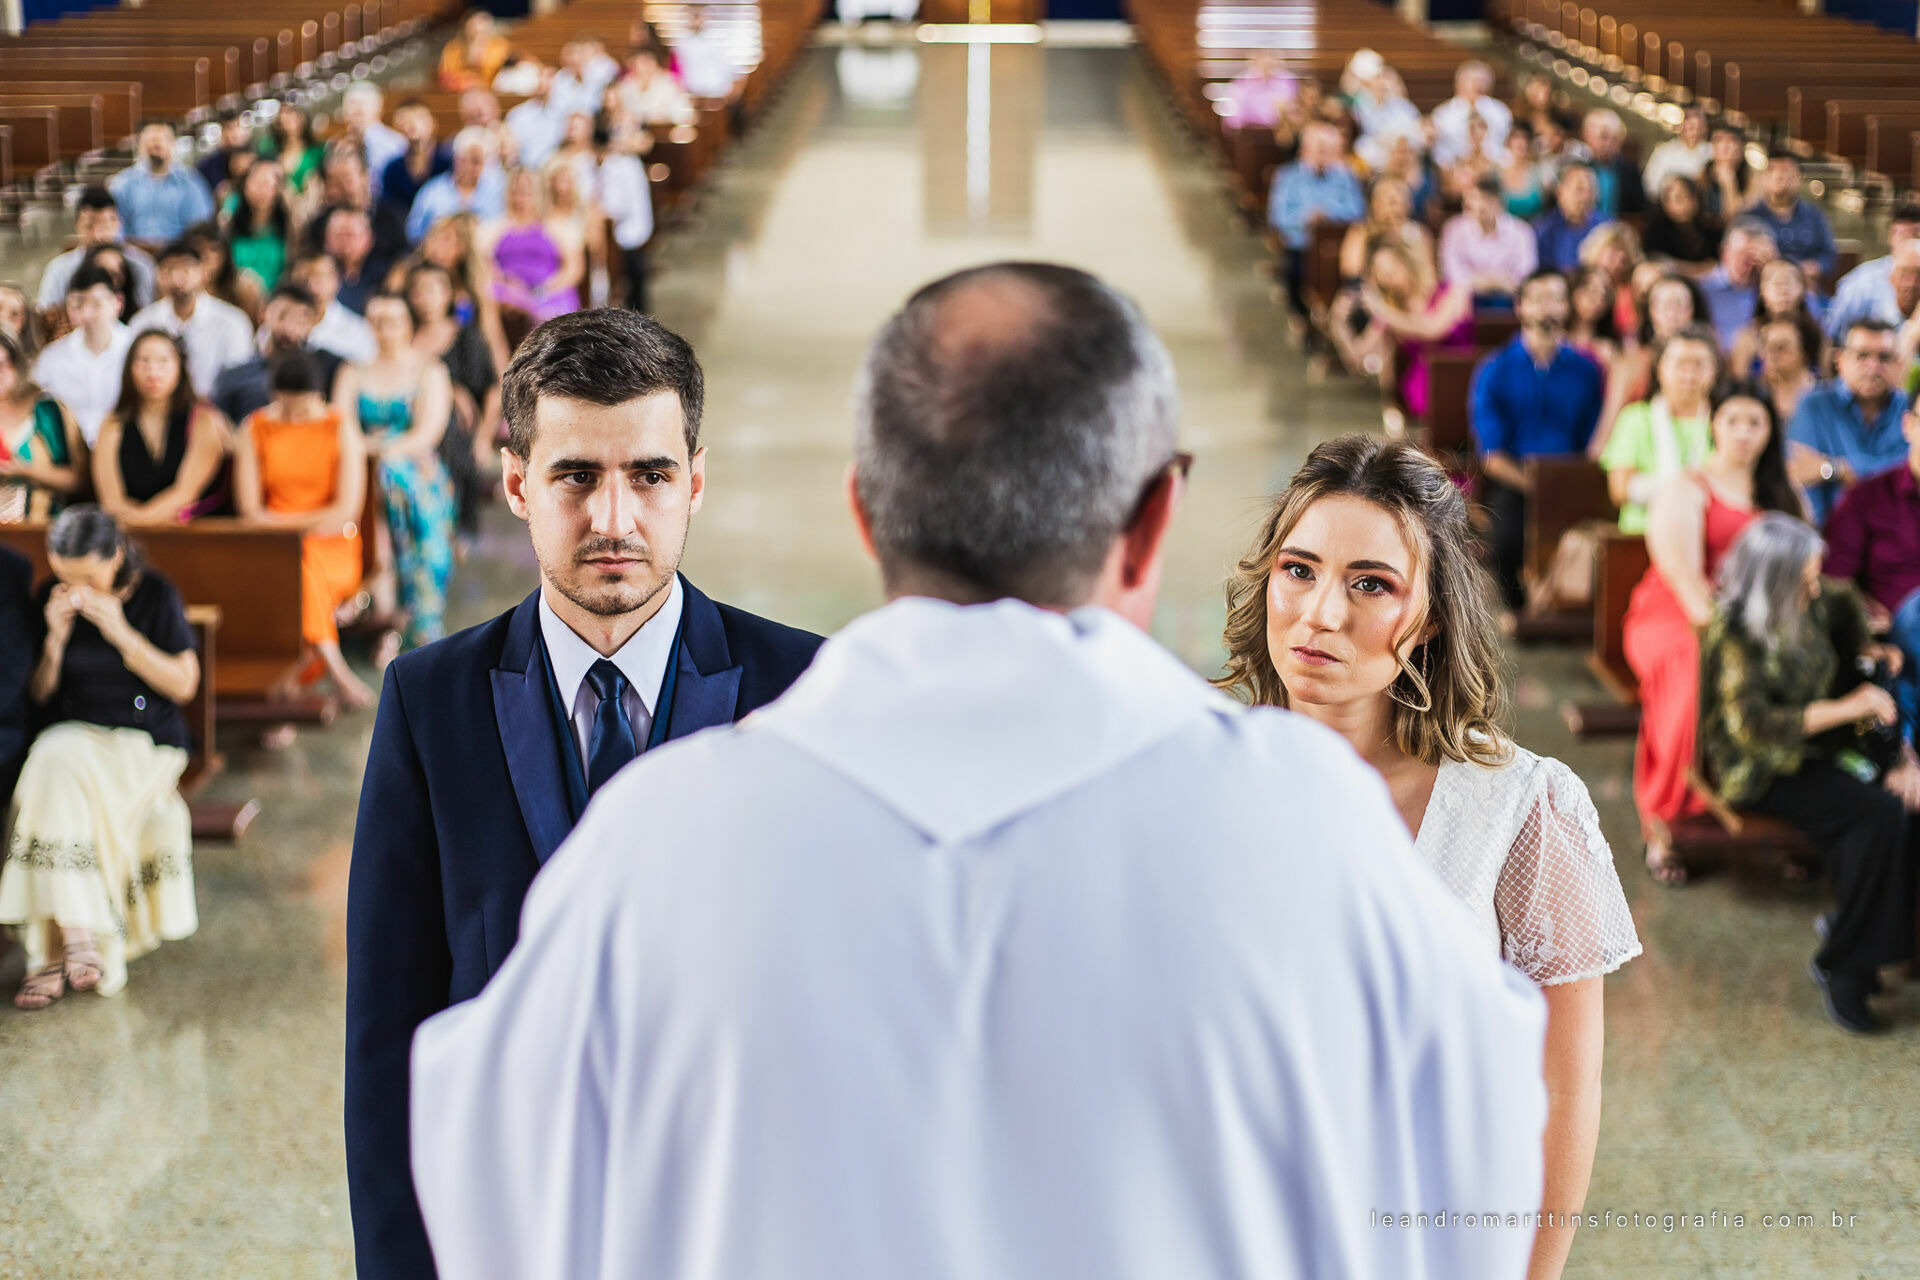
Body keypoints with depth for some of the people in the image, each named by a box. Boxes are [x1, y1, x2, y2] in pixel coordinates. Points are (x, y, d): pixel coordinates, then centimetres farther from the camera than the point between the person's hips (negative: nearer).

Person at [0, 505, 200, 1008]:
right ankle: (77, 935, -37)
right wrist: (56, 636, -10)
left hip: (145, 743, -3)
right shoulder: (50, 600, 5)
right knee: (53, 764, -35)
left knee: (58, 768, -33)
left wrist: (120, 631, -15)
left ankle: (55, 951, -30)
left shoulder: (155, 595, -2)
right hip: (70, 737, 3)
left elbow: (184, 684, -6)